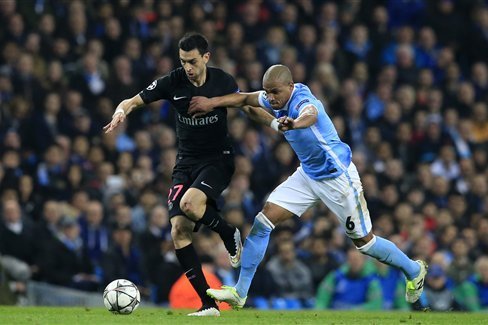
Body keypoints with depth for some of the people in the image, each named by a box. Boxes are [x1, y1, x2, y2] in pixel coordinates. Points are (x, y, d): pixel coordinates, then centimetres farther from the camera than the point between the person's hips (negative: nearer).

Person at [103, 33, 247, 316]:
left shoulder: (224, 82, -7)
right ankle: (209, 304, -5)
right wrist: (121, 111, -25)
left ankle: (230, 235, 0)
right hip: (186, 162, 3)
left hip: (218, 158, -3)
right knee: (179, 230, -10)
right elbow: (133, 101, -3)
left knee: (189, 202, -32)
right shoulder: (173, 82, -5)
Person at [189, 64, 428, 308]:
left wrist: (294, 123, -79)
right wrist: (212, 103, -5)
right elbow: (245, 98, 8)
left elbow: (310, 116, -56)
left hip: (337, 176, -7)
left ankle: (414, 271, 30)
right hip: (308, 175, 7)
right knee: (263, 221, -6)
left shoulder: (303, 101, -31)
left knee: (364, 242, 5)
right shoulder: (279, 98, -8)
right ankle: (240, 292, -1)